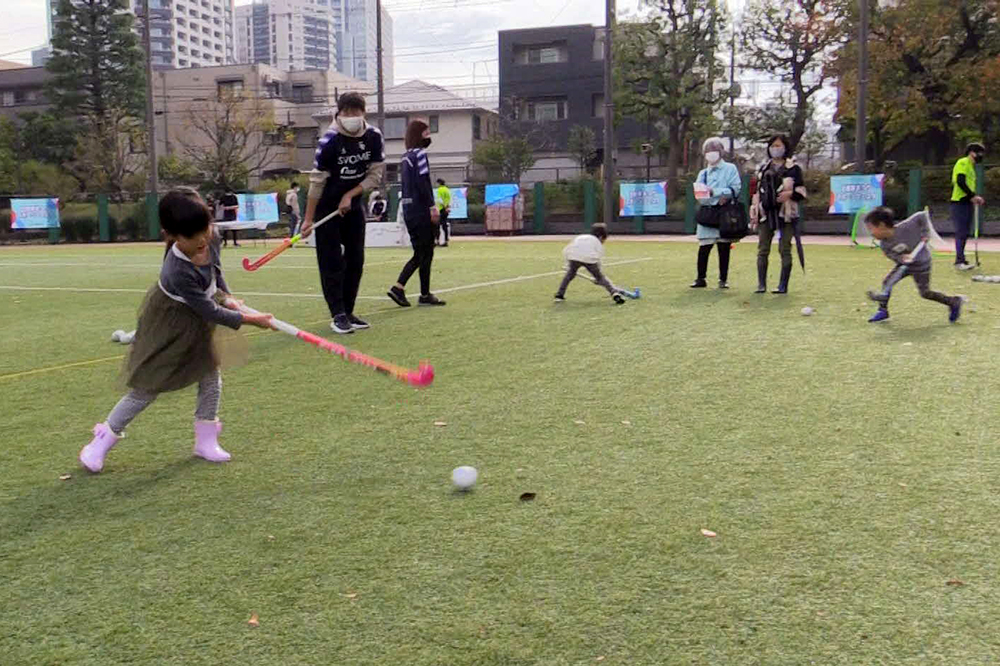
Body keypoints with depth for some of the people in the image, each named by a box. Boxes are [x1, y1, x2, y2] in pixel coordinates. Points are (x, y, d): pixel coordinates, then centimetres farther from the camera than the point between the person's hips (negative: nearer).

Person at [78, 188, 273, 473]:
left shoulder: (212, 239, -20)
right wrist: (250, 319, -25)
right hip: (170, 324, -7)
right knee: (147, 387, 2)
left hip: (199, 319, 7)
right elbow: (211, 313, -30)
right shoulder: (178, 272, -40)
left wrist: (225, 295, -2)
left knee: (211, 377, 8)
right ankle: (105, 438, 20)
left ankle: (205, 440, 23)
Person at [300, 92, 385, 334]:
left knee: (356, 261, 6)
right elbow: (317, 181, -18)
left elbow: (375, 174, -3)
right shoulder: (330, 141, -21)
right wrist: (308, 220, -17)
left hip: (353, 205, 5)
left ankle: (348, 312, 15)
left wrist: (350, 195, -14)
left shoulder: (374, 137, -9)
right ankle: (338, 315, -3)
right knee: (332, 262, -7)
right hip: (326, 207, -5)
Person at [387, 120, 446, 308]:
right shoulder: (419, 153, -8)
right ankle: (425, 295, 3)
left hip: (408, 210, 8)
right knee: (426, 253, -1)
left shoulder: (405, 157, 17)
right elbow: (423, 182, -17)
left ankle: (398, 287, 4)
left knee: (419, 254, 13)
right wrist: (432, 206, -18)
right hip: (421, 210, -8)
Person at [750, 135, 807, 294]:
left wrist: (790, 193, -20)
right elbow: (757, 191, 15)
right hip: (766, 213, 4)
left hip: (786, 213, -4)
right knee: (762, 249, 1)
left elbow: (802, 191, 1)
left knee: (785, 249, -2)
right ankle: (761, 284, 5)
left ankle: (783, 285, 2)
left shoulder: (793, 168, 3)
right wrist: (754, 214, 9)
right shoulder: (763, 168, 15)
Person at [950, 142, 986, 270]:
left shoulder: (972, 167, 24)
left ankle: (960, 260, 13)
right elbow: (960, 181, -18)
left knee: (965, 233, 9)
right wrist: (973, 196, -18)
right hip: (959, 202, -9)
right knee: (961, 232, -12)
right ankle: (960, 261, -14)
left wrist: (975, 198, 7)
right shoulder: (963, 163, -5)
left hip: (968, 203, 9)